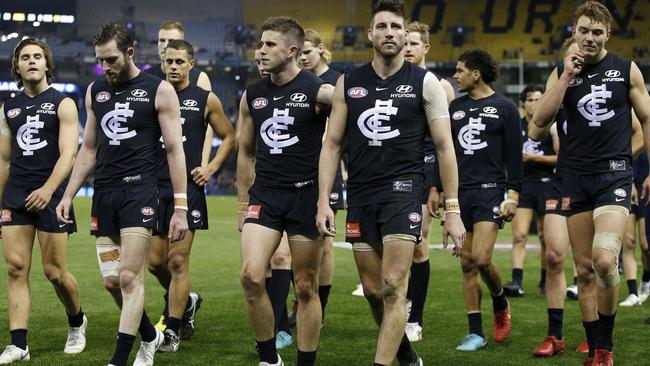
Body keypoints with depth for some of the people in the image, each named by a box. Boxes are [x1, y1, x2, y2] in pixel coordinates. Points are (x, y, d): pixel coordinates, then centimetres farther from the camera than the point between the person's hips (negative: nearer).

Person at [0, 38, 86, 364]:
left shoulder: (63, 104, -1)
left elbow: (68, 154, -11)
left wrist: (48, 189, -26)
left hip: (50, 197, -4)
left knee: (55, 271, 0)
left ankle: (77, 322, 27)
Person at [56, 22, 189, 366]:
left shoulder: (159, 91, -3)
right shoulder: (95, 91, 12)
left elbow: (174, 150, -4)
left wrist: (180, 206, -9)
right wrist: (68, 195, 11)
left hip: (139, 191, -5)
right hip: (103, 193, 5)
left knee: (130, 278, -12)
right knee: (111, 281, 5)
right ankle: (150, 336, 28)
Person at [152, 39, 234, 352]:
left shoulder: (206, 100, 3)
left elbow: (228, 137, 11)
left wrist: (211, 169, -1)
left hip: (188, 188, -3)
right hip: (155, 186, 3)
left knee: (178, 260, -6)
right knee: (155, 260, 6)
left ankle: (173, 330, 2)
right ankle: (187, 302, 33)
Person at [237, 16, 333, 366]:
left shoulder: (319, 92, -7)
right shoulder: (252, 95, 9)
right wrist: (243, 203, 18)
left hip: (306, 195, -3)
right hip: (264, 195, 4)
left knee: (306, 287, 4)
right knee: (250, 275, -12)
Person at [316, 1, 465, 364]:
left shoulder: (425, 82, 0)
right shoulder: (348, 83, 8)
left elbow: (444, 147, -1)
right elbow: (332, 145, 10)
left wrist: (453, 210, -6)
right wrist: (324, 202, 1)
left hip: (403, 189, -4)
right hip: (361, 196, 4)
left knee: (393, 287, -14)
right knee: (373, 290, 9)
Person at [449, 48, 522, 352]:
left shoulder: (504, 108, 1)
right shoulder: (455, 107, 13)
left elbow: (514, 156, -2)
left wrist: (513, 195, -9)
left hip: (490, 190, -5)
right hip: (460, 191, 5)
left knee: (481, 258, -18)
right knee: (467, 264, 3)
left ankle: (500, 304, 12)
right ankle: (476, 332, 7)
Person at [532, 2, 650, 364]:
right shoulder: (562, 72, 8)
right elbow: (541, 120, -4)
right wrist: (567, 76, -10)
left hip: (615, 174, -3)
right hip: (578, 178, 3)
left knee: (604, 259, -21)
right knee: (585, 270, 4)